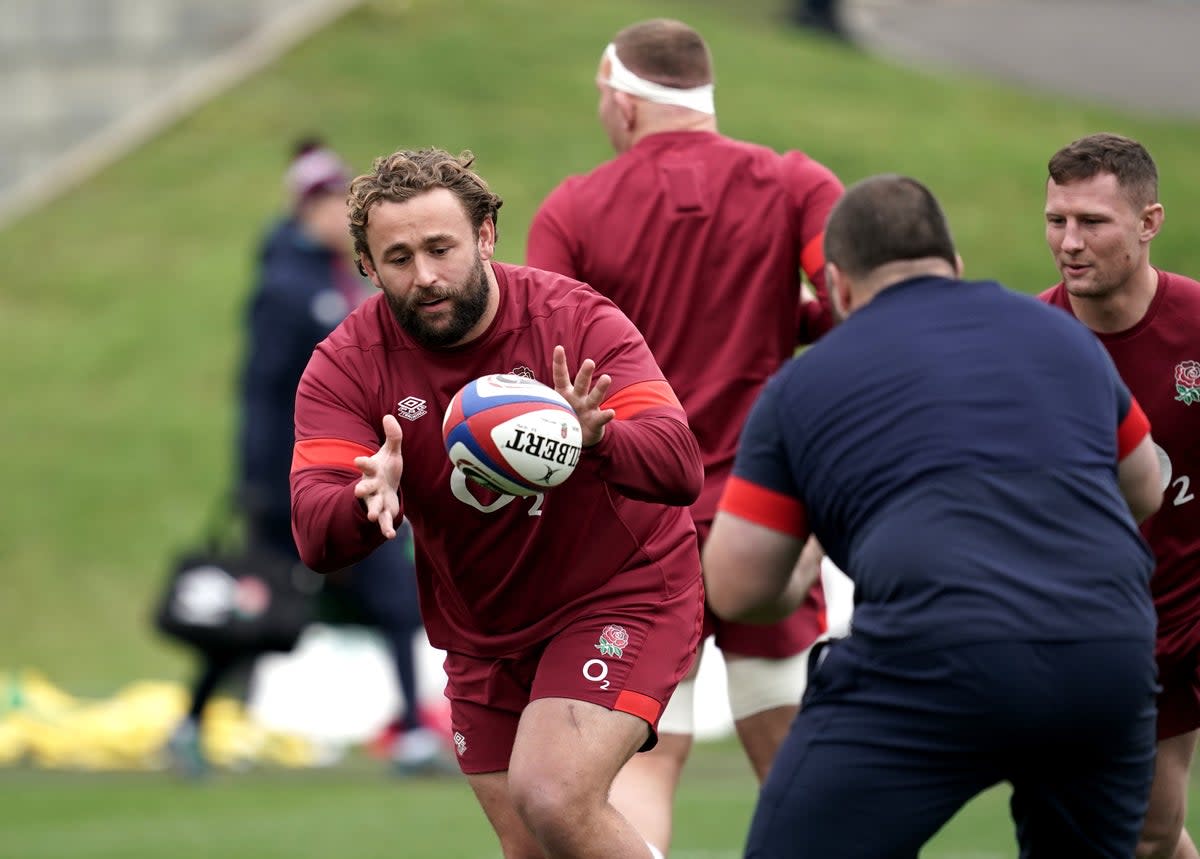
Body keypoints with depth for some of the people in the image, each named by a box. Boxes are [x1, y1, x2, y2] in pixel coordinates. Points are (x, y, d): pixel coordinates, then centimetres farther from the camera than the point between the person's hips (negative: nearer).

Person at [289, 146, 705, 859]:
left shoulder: (579, 321, -19)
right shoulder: (347, 365, -12)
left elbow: (682, 468, -30)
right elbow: (316, 537, -24)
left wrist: (594, 441, -51)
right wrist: (369, 500, -47)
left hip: (621, 596, -4)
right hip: (482, 632, 4)